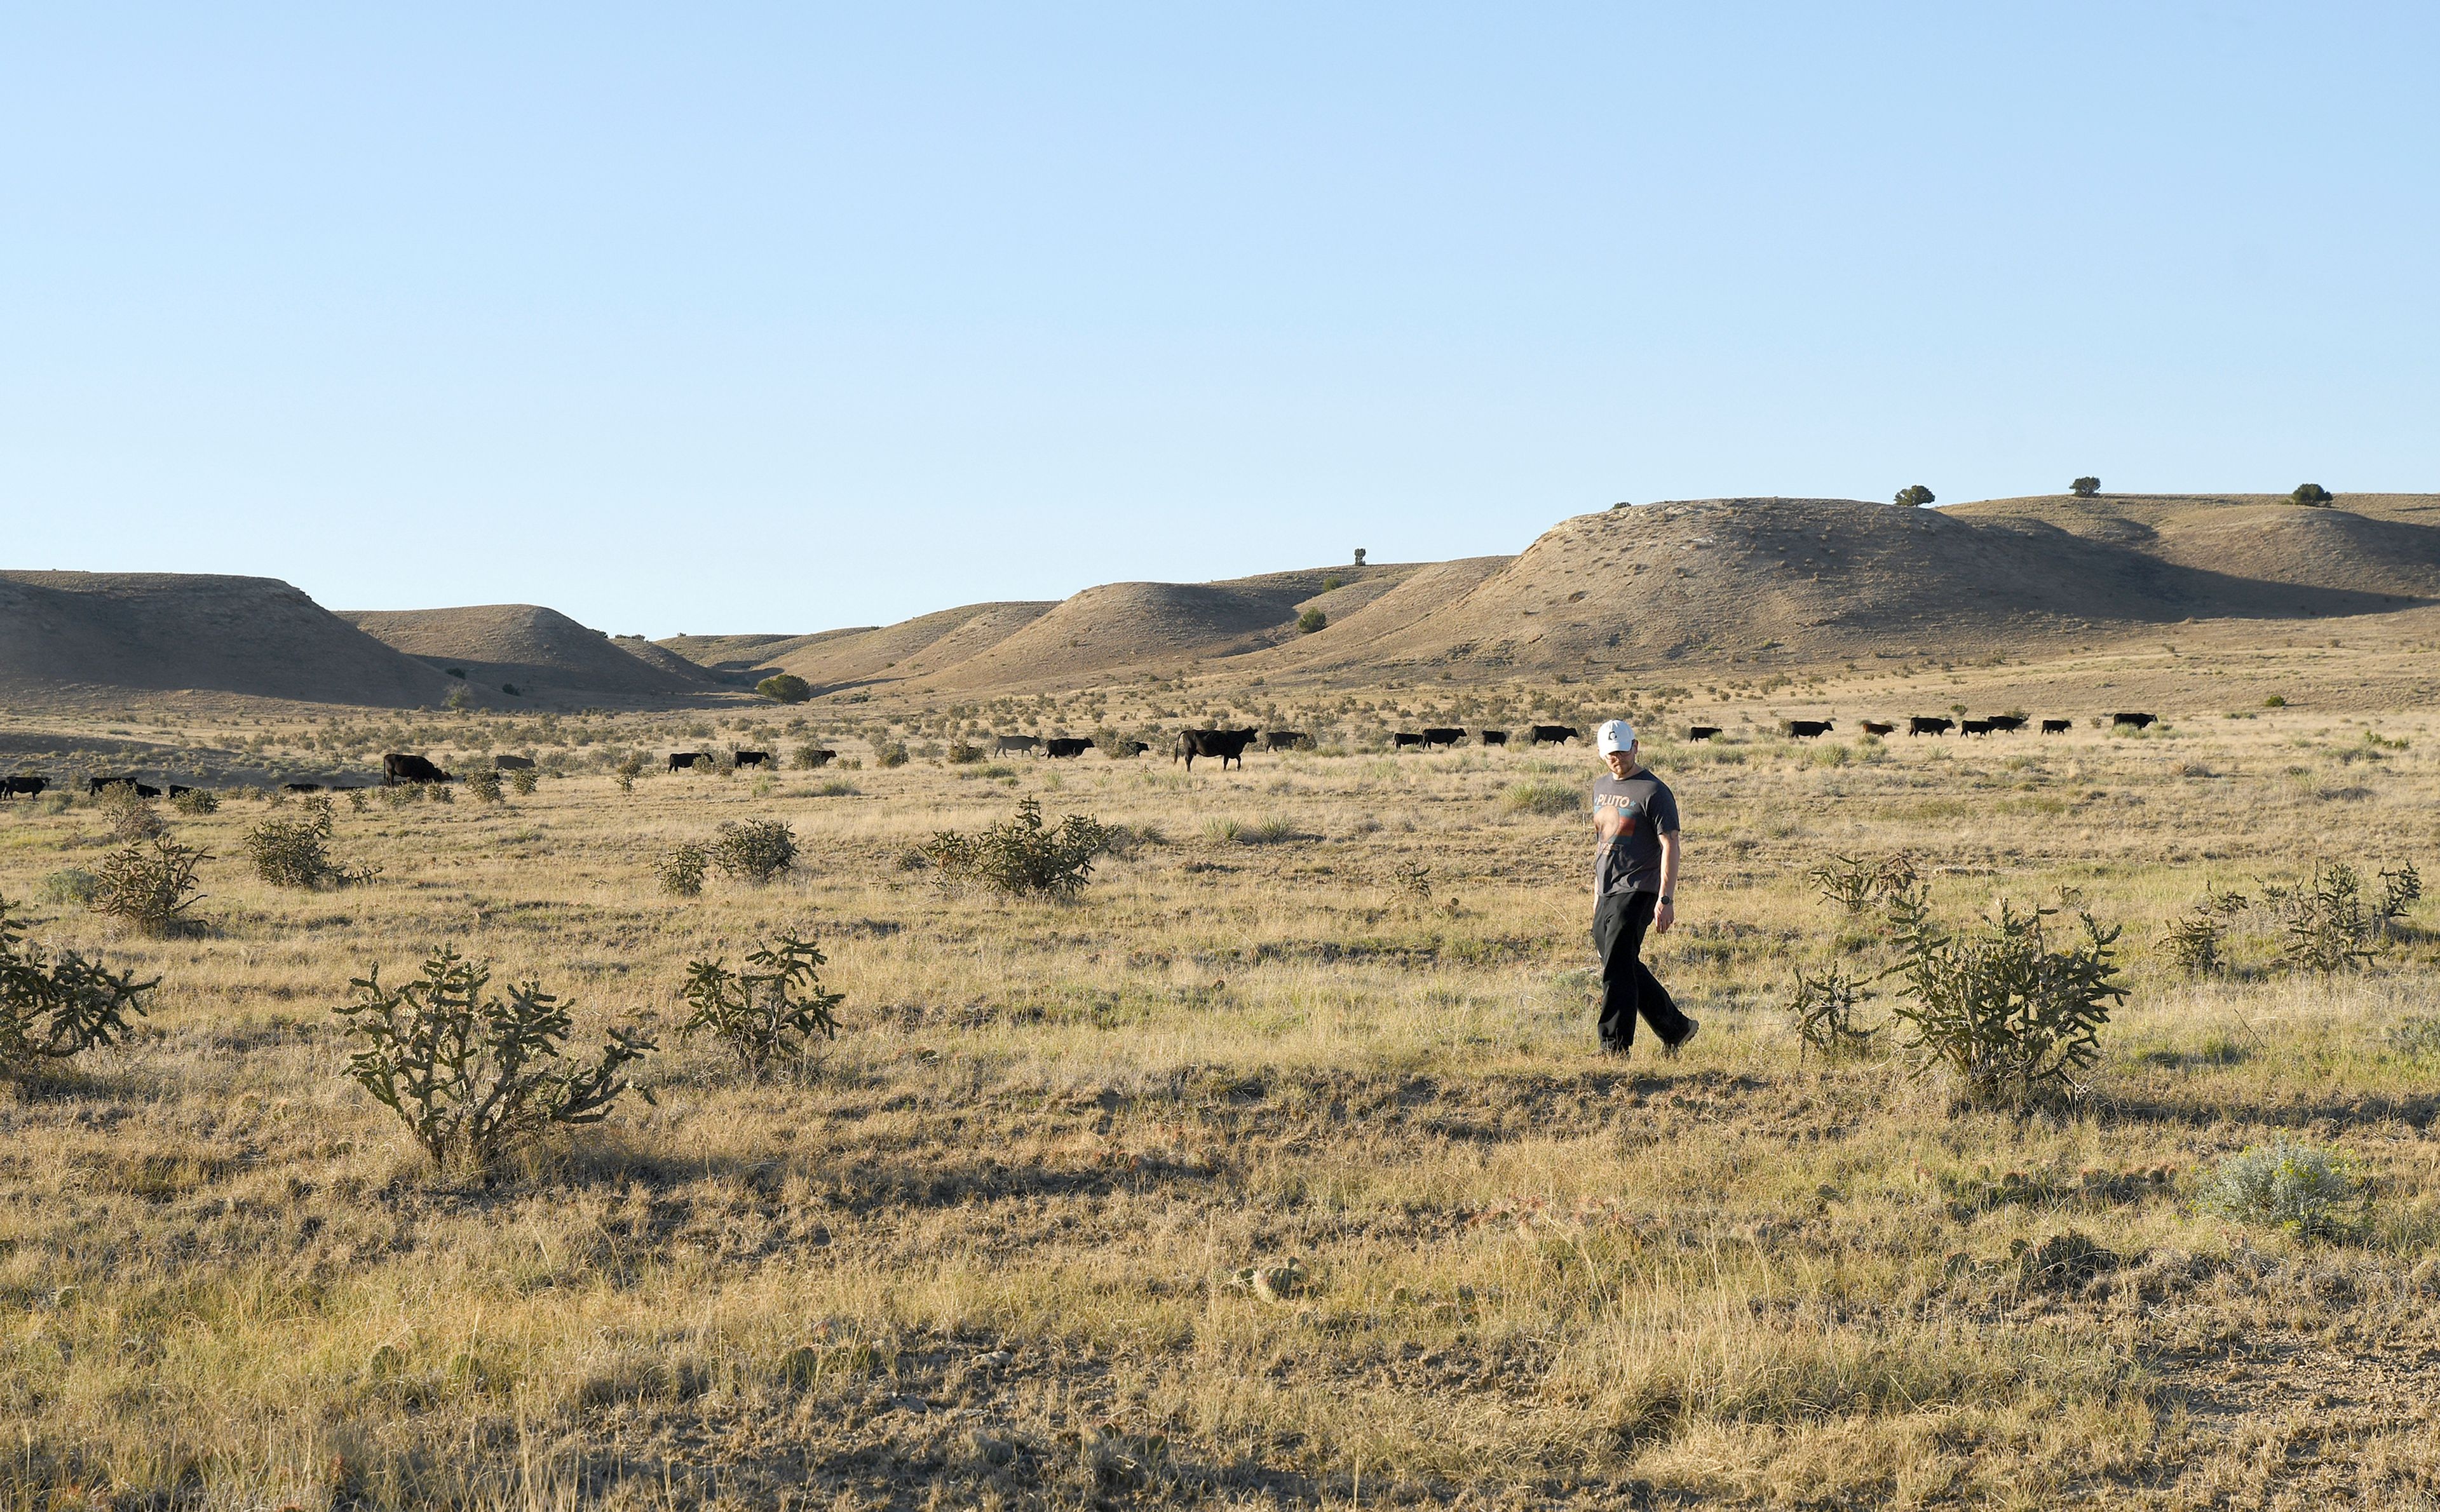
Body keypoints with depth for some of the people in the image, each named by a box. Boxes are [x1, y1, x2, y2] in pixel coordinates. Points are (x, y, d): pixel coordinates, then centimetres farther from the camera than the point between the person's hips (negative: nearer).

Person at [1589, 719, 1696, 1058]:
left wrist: (1666, 900, -22)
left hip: (1637, 892, -8)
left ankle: (1615, 1045, -8)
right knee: (1628, 969, 12)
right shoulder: (1601, 788, 15)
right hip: (1607, 894, 8)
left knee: (1617, 969, -13)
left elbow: (1670, 846, -14)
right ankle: (1676, 1028, 24)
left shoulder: (1654, 792, -9)